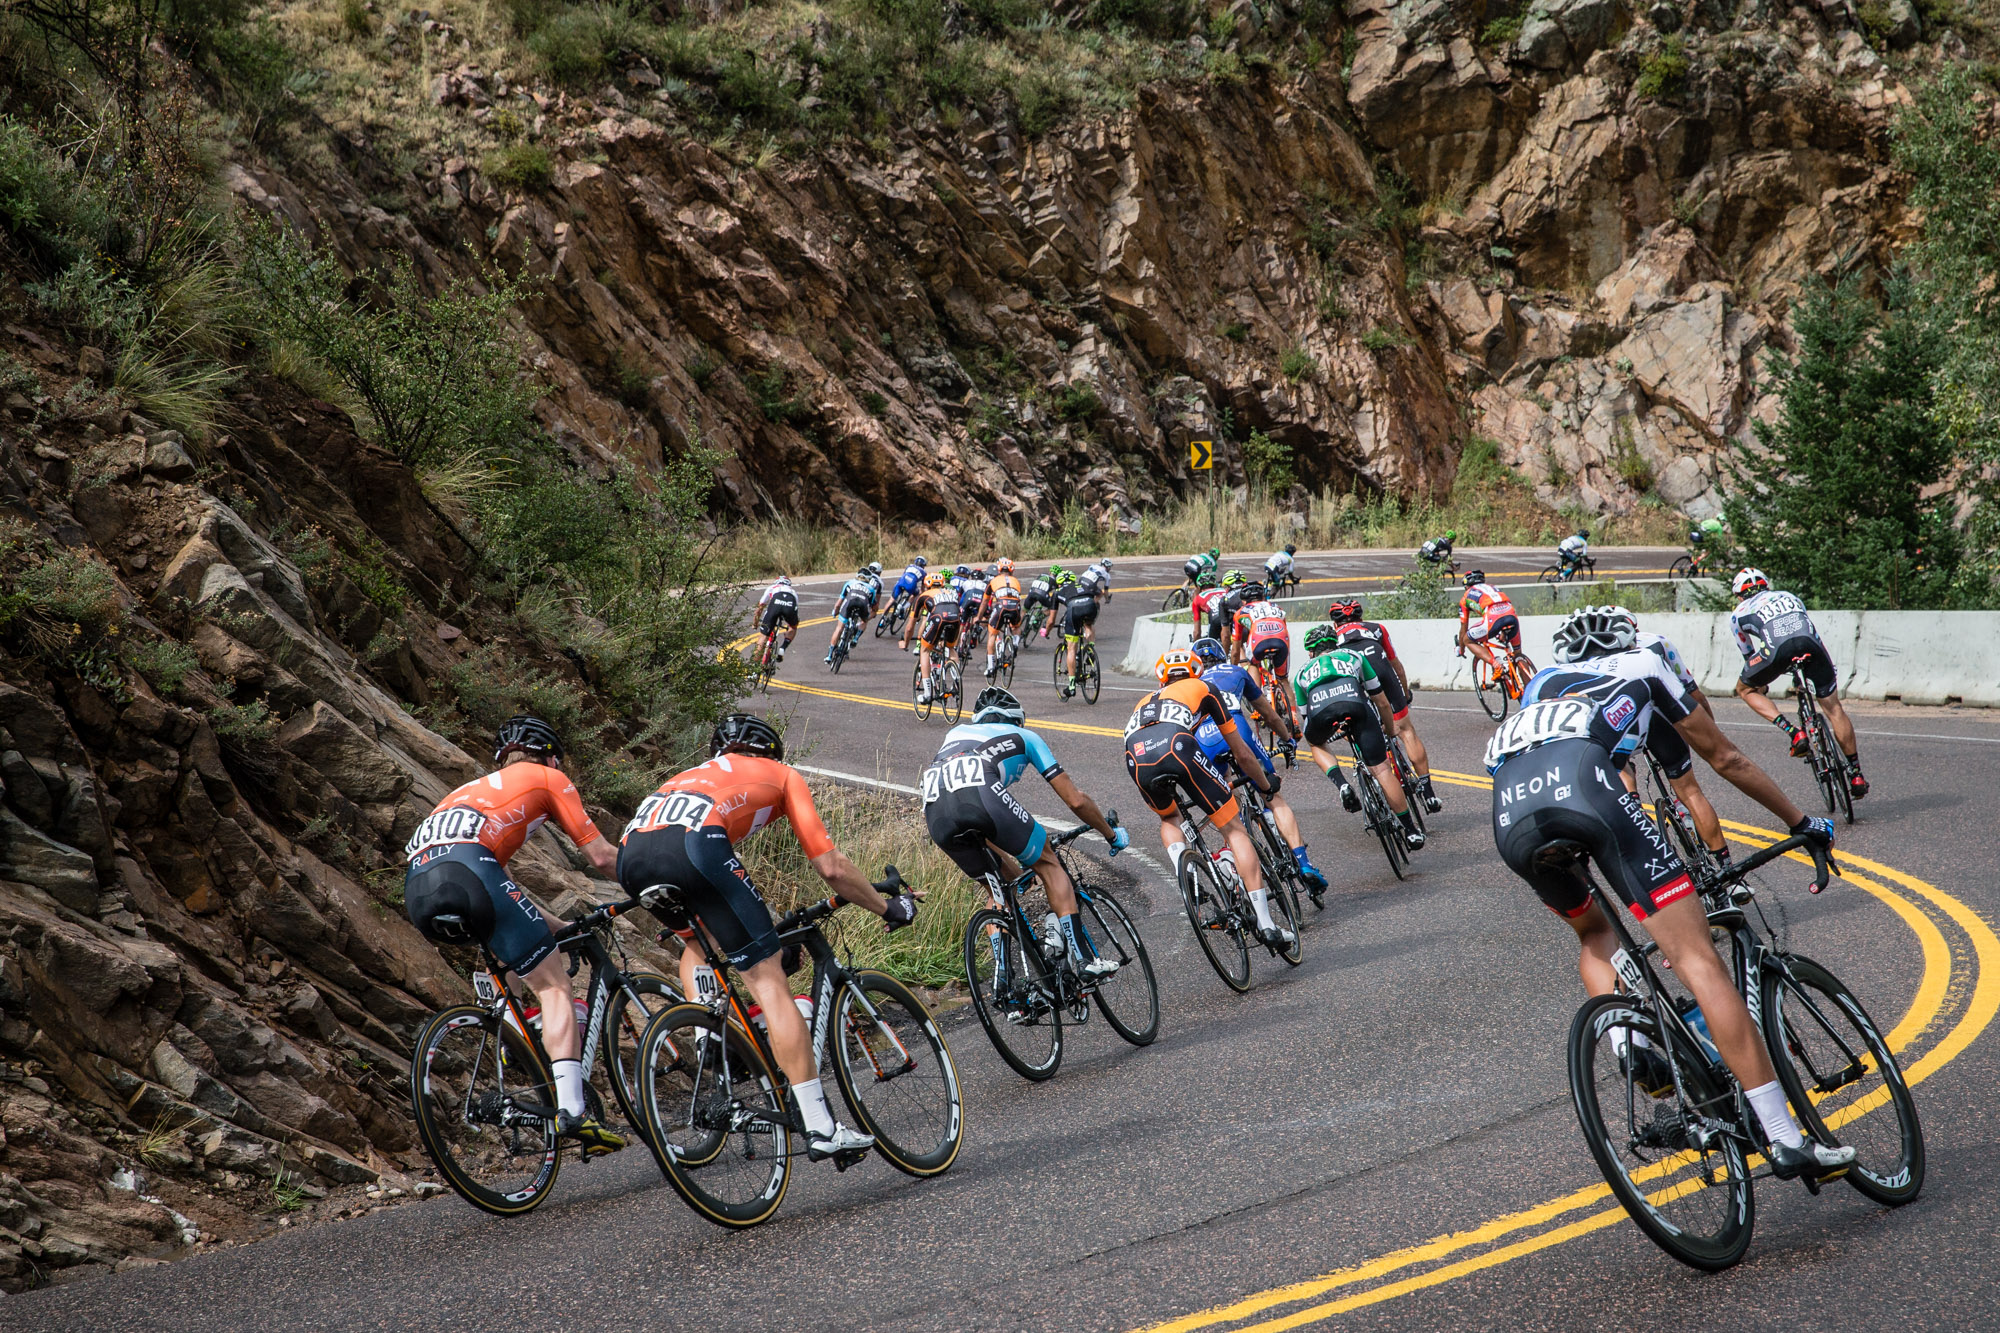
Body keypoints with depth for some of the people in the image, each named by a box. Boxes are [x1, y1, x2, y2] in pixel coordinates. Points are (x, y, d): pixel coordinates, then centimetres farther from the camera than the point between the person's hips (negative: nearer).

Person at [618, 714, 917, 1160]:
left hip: (631, 855, 6)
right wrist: (890, 908, 38)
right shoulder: (781, 775, 30)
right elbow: (831, 868, 23)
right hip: (694, 843, -5)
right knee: (768, 981, -1)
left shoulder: (696, 775, 42)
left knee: (695, 940, 37)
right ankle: (821, 1129, -4)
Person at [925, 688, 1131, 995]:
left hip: (935, 811, 4)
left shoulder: (956, 733, 43)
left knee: (997, 890, 26)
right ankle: (1084, 958, 9)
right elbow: (1076, 800, 31)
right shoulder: (1023, 736, 33)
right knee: (1049, 865, 18)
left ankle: (1001, 976, 13)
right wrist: (1112, 835, 47)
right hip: (980, 793, -4)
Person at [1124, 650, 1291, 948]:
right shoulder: (1202, 689, 34)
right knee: (1234, 831, 9)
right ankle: (1265, 924, 0)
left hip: (1136, 757, 3)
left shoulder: (1144, 702, 42)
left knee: (1169, 819, 36)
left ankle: (1181, 867, 5)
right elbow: (1242, 753, 36)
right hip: (1177, 747, -3)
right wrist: (1267, 785, 53)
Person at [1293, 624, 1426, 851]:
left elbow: (1305, 716, 43)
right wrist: (1390, 730, 57)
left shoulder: (1304, 672, 39)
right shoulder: (1353, 656, 39)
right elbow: (1381, 702, 41)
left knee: (1315, 743, 35)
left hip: (1320, 711, 0)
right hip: (1356, 703, 0)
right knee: (1382, 769, 9)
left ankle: (1341, 784, 9)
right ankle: (1412, 831, 10)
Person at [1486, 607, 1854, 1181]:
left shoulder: (1543, 683, 43)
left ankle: (1627, 1042, 6)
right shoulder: (1642, 665, 36)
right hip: (1581, 785, -4)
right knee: (1698, 960, -5)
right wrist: (1802, 822, 52)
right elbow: (1726, 759, 41)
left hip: (1510, 812, 4)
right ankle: (1785, 1139, -11)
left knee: (1594, 935, 33)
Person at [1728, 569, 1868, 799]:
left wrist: (1761, 685, 55)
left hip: (1778, 649, -3)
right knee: (1834, 708, 14)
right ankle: (1856, 775, 15)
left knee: (1745, 689, 24)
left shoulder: (1739, 613, 31)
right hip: (1811, 644, 3)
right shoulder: (1788, 596, 39)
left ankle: (1793, 733, 5)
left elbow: (1748, 654, 39)